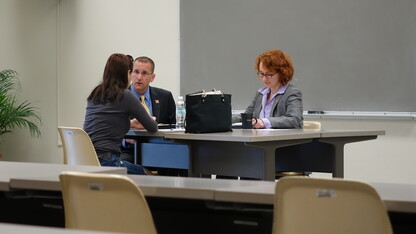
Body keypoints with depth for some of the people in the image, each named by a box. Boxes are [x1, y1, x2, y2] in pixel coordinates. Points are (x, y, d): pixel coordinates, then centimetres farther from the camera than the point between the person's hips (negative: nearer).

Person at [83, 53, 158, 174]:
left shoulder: (95, 94, 14)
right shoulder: (125, 96, -7)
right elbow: (152, 128, 1)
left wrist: (130, 122, 40)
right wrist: (152, 121, 24)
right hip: (105, 160, -7)